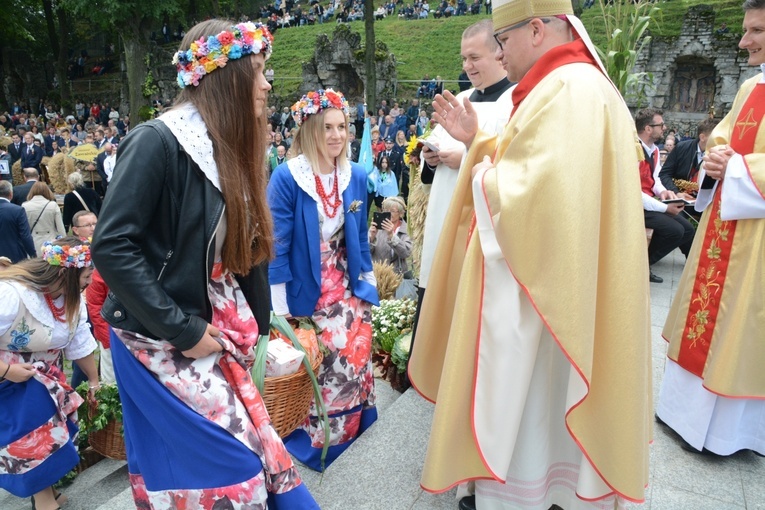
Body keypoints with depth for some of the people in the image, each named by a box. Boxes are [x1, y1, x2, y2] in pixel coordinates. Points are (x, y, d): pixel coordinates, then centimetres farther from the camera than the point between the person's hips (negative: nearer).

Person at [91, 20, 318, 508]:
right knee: (241, 458, -3)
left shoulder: (231, 149, 7)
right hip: (164, 343, -7)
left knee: (255, 444, 10)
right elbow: (112, 247, -20)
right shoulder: (158, 141, -17)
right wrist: (182, 330, -18)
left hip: (220, 335, 7)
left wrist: (252, 326, 10)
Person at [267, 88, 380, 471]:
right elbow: (277, 241, -13)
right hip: (306, 291, -4)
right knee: (314, 369, 7)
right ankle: (315, 439, 32)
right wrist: (279, 303, -12)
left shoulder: (356, 176, 2)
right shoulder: (286, 176, -14)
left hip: (348, 287, 5)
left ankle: (346, 431, 34)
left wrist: (369, 279, 12)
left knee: (355, 360, 8)